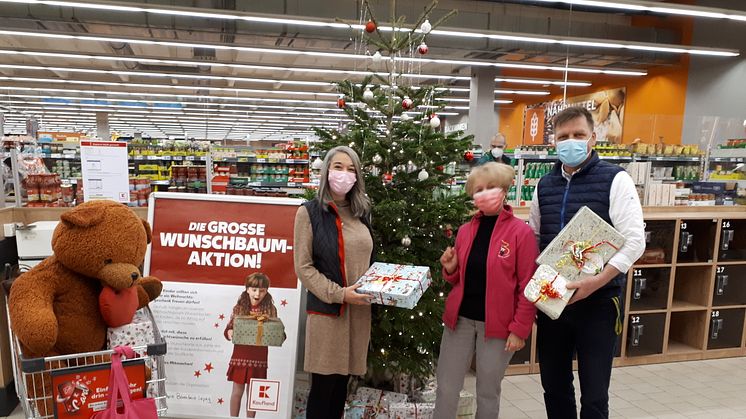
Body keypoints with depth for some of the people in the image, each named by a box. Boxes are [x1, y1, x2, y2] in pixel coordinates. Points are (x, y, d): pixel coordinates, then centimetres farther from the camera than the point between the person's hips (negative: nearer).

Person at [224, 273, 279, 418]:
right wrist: (230, 333, -20)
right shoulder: (239, 308, 0)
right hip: (240, 356, 1)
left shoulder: (270, 310, -1)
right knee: (237, 391, 10)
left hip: (258, 358, 0)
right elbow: (228, 330, 2)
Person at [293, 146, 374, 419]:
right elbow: (303, 268, -9)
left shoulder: (361, 213, 12)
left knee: (343, 380, 15)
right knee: (323, 384, 4)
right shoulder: (309, 212, -5)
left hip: (359, 310, 5)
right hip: (326, 310, -5)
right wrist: (338, 294, -18)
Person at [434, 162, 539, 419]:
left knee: (488, 393, 13)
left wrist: (520, 329, -12)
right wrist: (451, 269, -5)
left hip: (497, 324, -4)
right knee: (446, 389, 11)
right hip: (460, 319, 4)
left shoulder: (521, 232, -10)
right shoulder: (465, 230, 6)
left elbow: (528, 287, -10)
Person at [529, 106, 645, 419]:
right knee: (553, 385, 16)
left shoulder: (615, 179, -7)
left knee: (594, 393, 7)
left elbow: (634, 241, -14)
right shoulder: (544, 185, 8)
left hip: (598, 302, -4)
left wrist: (597, 282, -24)